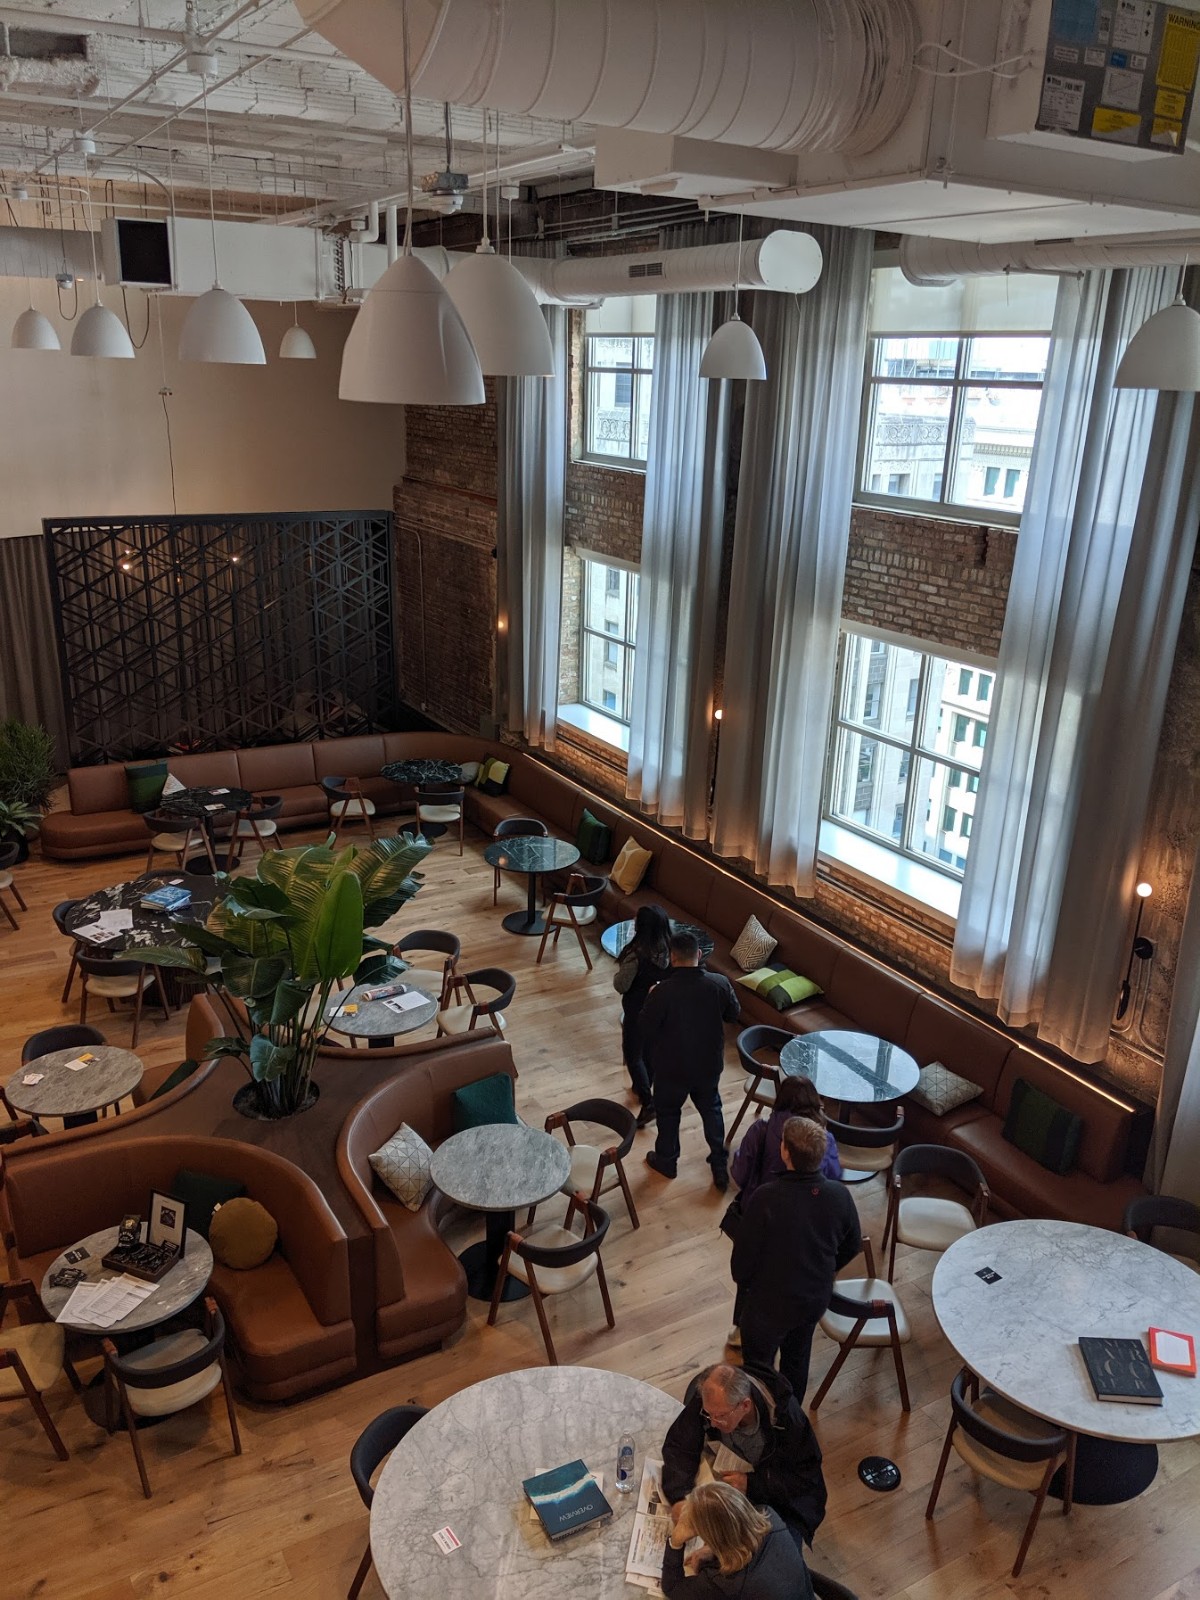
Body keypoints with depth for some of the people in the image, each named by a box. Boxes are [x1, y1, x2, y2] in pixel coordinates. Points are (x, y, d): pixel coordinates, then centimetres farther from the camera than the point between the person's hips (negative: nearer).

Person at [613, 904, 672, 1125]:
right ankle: (642, 1086, 46)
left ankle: (648, 1103, 4)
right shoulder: (670, 949, -12)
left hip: (638, 1011, -6)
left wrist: (620, 971, -2)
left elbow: (620, 986, -20)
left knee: (633, 1054, 10)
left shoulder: (636, 954, -30)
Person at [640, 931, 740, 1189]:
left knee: (668, 1113, 22)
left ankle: (666, 1161, 40)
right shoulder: (720, 984, -17)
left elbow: (646, 1028, -15)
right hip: (709, 1064, 3)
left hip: (671, 1067, -3)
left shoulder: (663, 991, -27)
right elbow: (734, 1014, 0)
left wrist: (652, 998, 0)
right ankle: (720, 1165, 33)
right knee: (711, 1110, 25)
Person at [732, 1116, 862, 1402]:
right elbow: (852, 1246, -1)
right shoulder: (840, 1196, -19)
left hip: (769, 1303, -4)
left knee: (759, 1367, 21)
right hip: (816, 1298, 5)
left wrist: (742, 1281, 1)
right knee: (797, 1358, 29)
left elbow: (744, 1254, -21)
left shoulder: (766, 1198, -33)